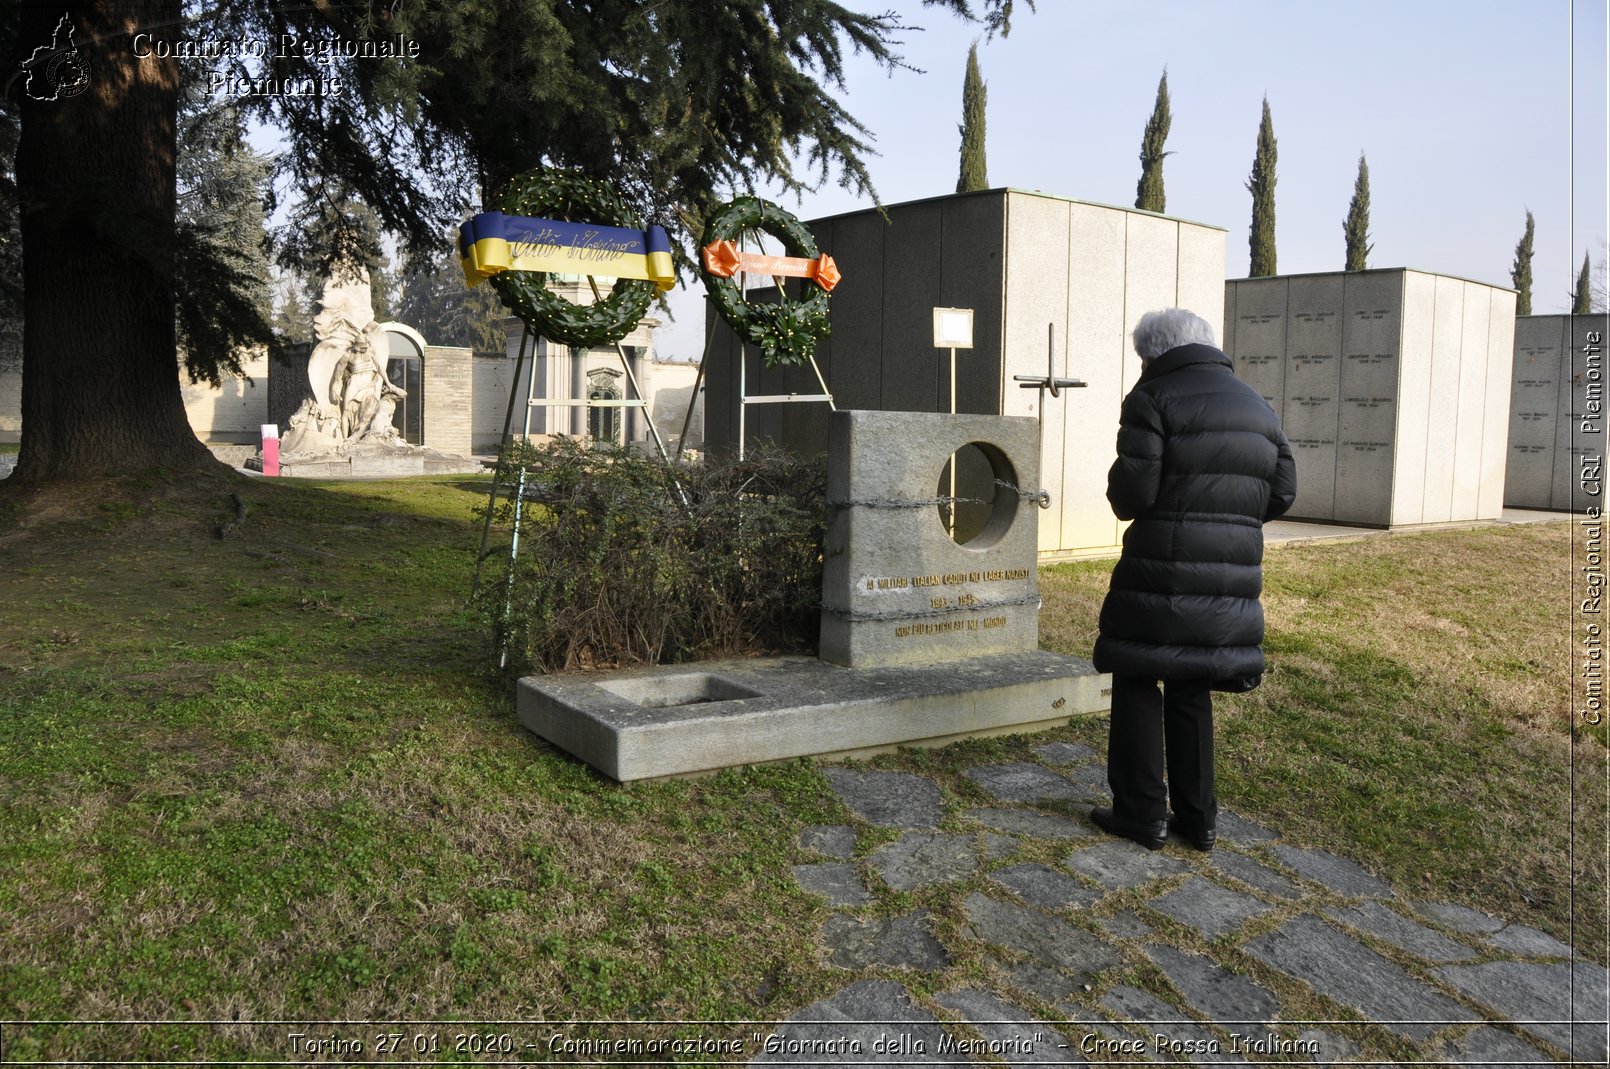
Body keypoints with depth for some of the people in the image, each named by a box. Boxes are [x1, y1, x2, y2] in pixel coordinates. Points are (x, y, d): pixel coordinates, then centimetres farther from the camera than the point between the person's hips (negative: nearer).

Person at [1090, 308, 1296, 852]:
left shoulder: (1153, 398, -7)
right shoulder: (1257, 407, 14)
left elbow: (1132, 489, -15)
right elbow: (1282, 491, 12)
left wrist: (1125, 503, 8)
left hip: (1164, 569, -6)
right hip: (1233, 576, 6)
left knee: (1137, 685, 7)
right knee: (1192, 690, 17)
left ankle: (1140, 813, 11)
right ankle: (1197, 817, 21)